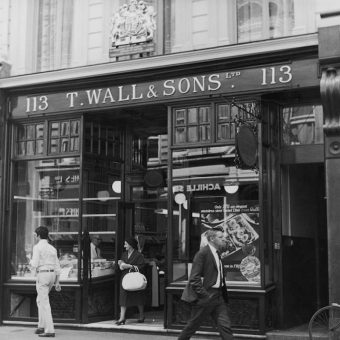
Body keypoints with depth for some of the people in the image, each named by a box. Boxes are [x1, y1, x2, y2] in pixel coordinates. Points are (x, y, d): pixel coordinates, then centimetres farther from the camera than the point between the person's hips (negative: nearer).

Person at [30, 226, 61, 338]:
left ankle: (50, 330, -11)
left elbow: (34, 265, -16)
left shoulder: (37, 247, -8)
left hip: (42, 276, -7)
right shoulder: (52, 248, 13)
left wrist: (31, 262, 10)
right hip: (52, 276, 7)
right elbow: (57, 266, 11)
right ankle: (42, 326, 21)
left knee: (44, 304, -6)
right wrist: (57, 282, 13)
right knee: (40, 300, 23)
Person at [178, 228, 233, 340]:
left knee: (225, 325, 1)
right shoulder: (202, 253, -15)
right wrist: (204, 295, -21)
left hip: (218, 295, 8)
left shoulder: (217, 253, 12)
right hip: (205, 296, -8)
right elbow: (194, 278, -18)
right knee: (193, 325, 8)